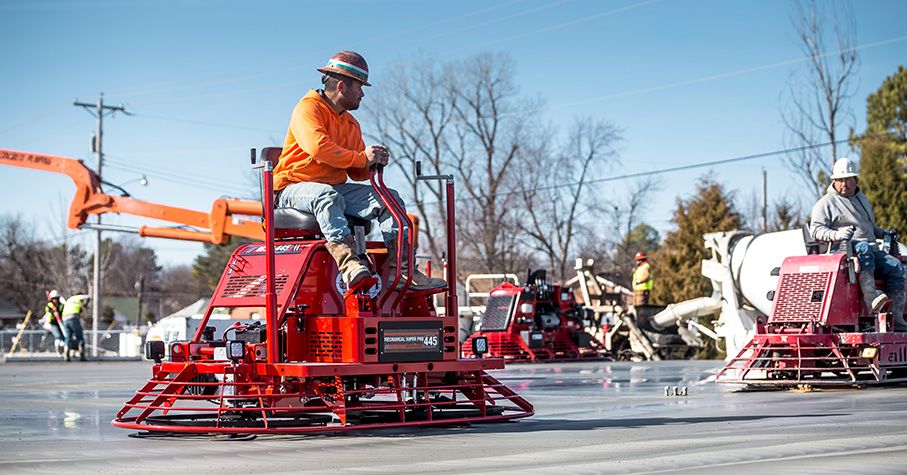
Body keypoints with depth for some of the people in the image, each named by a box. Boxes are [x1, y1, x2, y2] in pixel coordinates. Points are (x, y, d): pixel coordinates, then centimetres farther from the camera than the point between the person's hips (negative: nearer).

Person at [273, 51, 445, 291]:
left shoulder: (351, 124, 19)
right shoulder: (309, 108, -6)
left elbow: (357, 173, 18)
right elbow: (318, 148, -25)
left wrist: (374, 162, -5)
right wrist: (361, 158, -21)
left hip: (336, 188, 8)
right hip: (296, 188, -8)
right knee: (327, 196, -41)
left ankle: (401, 266, -21)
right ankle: (347, 262, -58)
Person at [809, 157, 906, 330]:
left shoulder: (862, 199, 28)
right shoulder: (826, 203, 6)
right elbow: (815, 229, -6)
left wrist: (883, 233, 20)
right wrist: (836, 234, -24)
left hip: (872, 250, 6)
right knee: (863, 248, -39)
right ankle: (871, 296, -57)